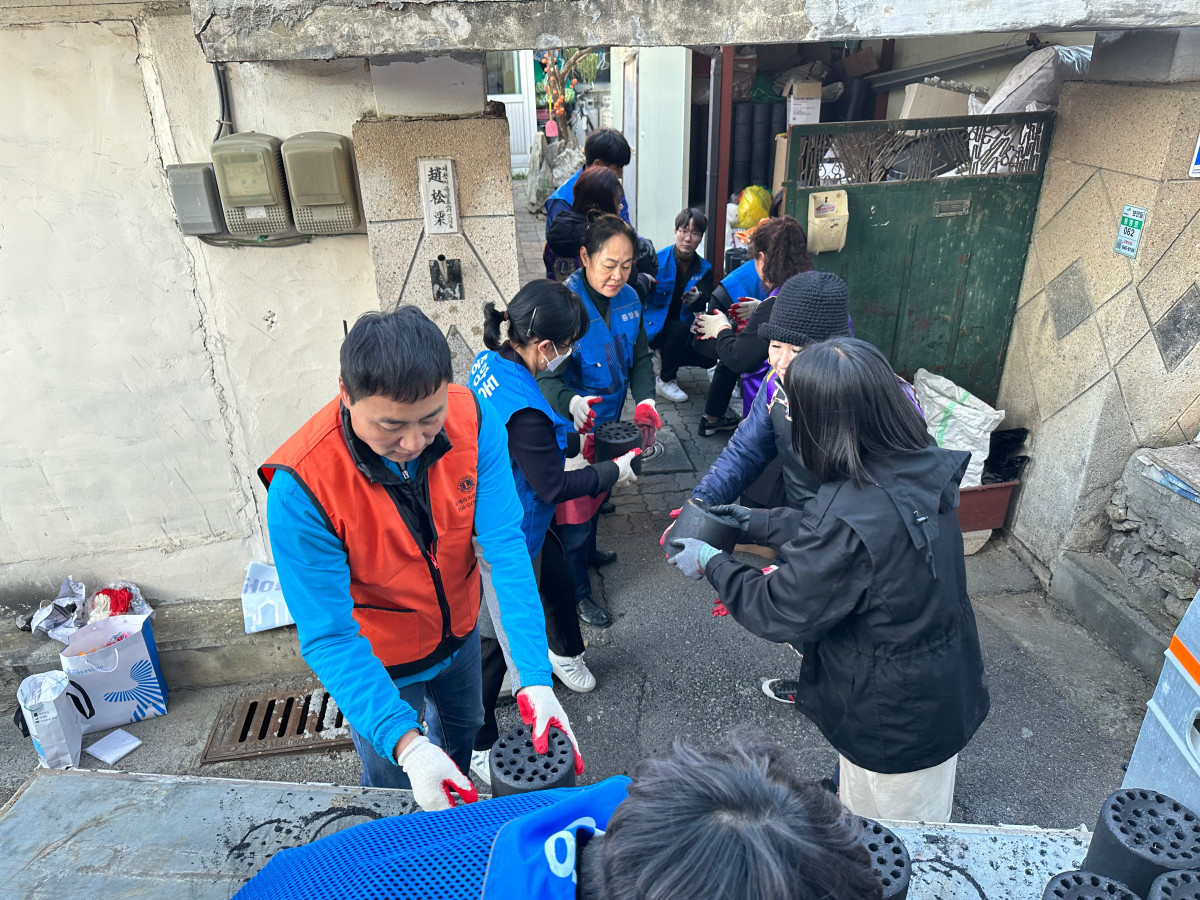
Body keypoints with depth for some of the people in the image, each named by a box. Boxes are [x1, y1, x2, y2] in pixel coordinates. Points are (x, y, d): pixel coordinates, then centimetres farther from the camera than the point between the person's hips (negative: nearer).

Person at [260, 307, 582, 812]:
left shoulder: (471, 420, -27)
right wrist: (404, 743, -42)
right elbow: (329, 637, -32)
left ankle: (460, 808, 65)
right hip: (380, 663, -4)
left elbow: (506, 547, -28)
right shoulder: (300, 487, -36)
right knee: (396, 794, 20)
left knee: (463, 727, 32)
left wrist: (535, 676, -35)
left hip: (458, 631, 4)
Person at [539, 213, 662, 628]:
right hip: (571, 427, -7)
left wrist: (645, 400, -14)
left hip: (608, 423, 7)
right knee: (574, 508, 5)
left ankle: (586, 551, 56)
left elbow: (640, 357, 5)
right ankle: (577, 593, 26)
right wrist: (571, 403, -47)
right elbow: (545, 376, -26)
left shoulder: (629, 299, -4)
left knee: (597, 492, 28)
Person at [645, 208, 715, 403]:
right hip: (654, 324, -5)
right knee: (680, 328, -34)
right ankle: (664, 381, -12)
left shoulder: (704, 268, 1)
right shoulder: (658, 259, -11)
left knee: (708, 357, -12)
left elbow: (703, 304, -12)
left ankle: (667, 355, 17)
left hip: (683, 326, 5)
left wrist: (696, 299, -36)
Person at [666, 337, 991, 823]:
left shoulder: (848, 520, -39)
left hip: (894, 722, -7)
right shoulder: (920, 466, -12)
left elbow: (782, 613, -23)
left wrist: (711, 563, -10)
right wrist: (755, 522, 8)